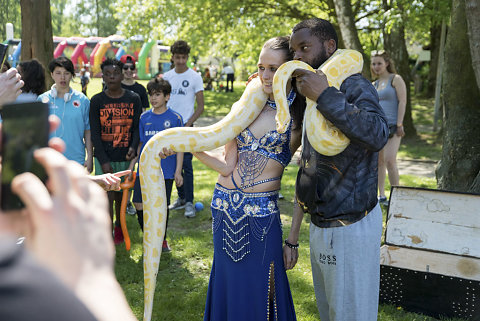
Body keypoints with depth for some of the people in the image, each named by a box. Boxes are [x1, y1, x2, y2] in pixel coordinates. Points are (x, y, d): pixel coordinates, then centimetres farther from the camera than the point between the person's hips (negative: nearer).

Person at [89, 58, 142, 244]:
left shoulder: (133, 99, 2)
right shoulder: (96, 101, -2)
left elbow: (136, 127, 5)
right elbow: (95, 133, -4)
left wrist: (133, 147, -13)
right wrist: (103, 161, -10)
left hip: (125, 157, 2)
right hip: (104, 157, -1)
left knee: (121, 194, 14)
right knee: (107, 197, -4)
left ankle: (119, 227, 35)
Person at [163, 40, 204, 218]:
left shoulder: (194, 77, -3)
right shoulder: (166, 77, 10)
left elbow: (200, 106, -4)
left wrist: (187, 125, -13)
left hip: (185, 126, -5)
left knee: (186, 164, -7)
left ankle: (189, 203, -2)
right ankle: (181, 198, 22)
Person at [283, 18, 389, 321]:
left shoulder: (354, 86, -11)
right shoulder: (310, 102, 14)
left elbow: (377, 136, -34)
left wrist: (325, 95, -28)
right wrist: (292, 238, 17)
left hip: (351, 226, -8)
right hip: (320, 226, 8)